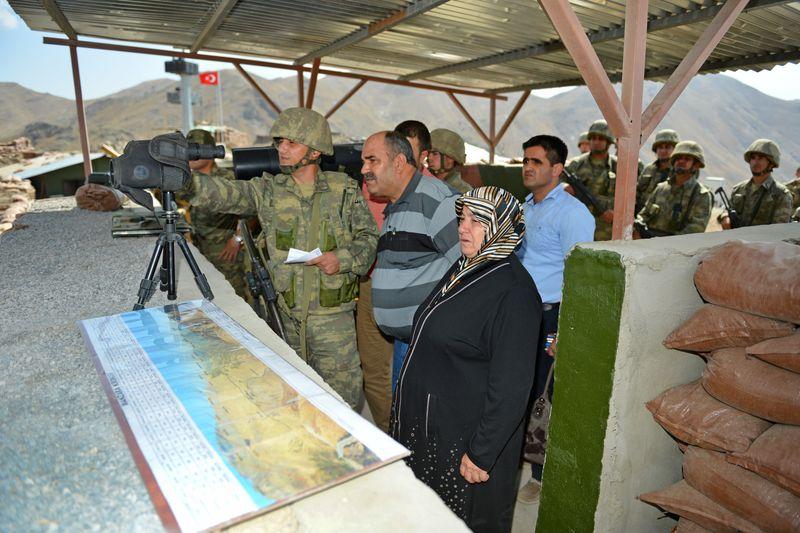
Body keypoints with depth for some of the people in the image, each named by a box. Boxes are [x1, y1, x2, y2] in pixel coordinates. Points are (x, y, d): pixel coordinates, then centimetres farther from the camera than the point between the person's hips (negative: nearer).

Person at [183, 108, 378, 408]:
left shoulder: (344, 190, 0)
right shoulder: (268, 190, 2)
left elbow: (369, 237, 5)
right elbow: (225, 195, -12)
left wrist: (344, 258, -13)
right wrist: (187, 182, -31)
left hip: (333, 315, -1)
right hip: (284, 315, 2)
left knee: (341, 399, 6)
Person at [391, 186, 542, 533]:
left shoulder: (513, 291, -23)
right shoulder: (462, 269, 6)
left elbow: (511, 387, -23)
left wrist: (481, 455, -20)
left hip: (465, 438, -8)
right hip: (425, 423, 8)